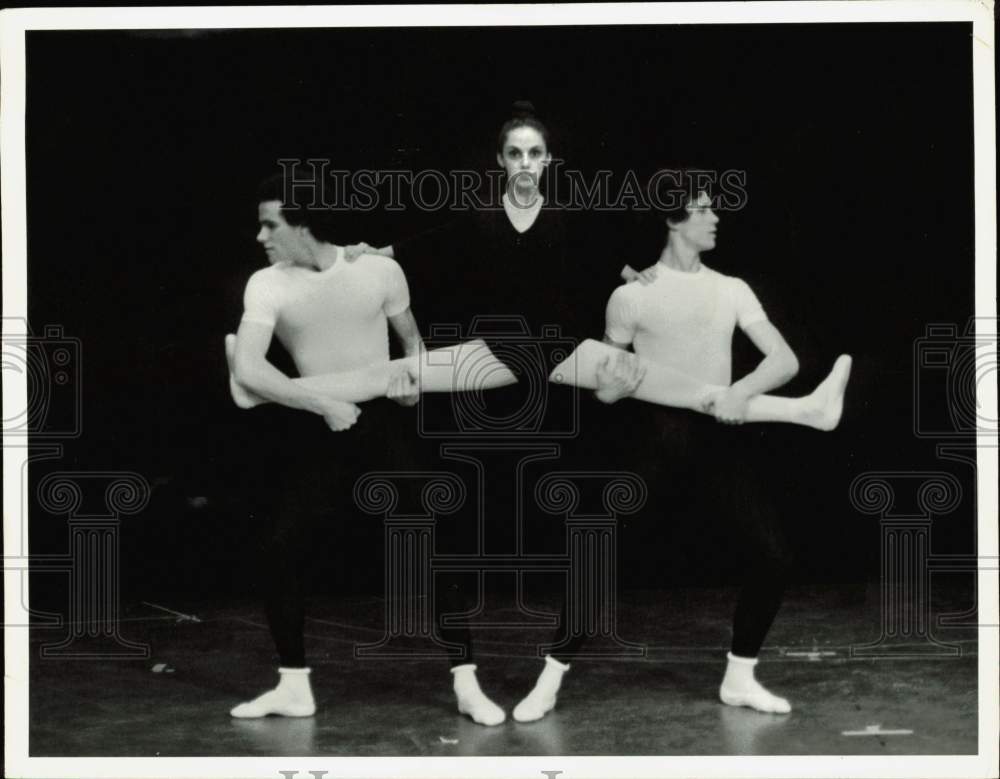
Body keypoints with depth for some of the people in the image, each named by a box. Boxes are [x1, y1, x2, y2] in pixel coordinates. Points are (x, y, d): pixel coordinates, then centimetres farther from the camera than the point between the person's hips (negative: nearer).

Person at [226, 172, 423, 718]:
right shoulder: (266, 286, -11)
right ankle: (293, 688, 12)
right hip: (318, 432, 1)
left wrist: (412, 373, -14)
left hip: (384, 425, -1)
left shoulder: (378, 268, -10)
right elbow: (247, 370, -24)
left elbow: (411, 337, 8)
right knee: (282, 552, -2)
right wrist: (326, 405, -27)